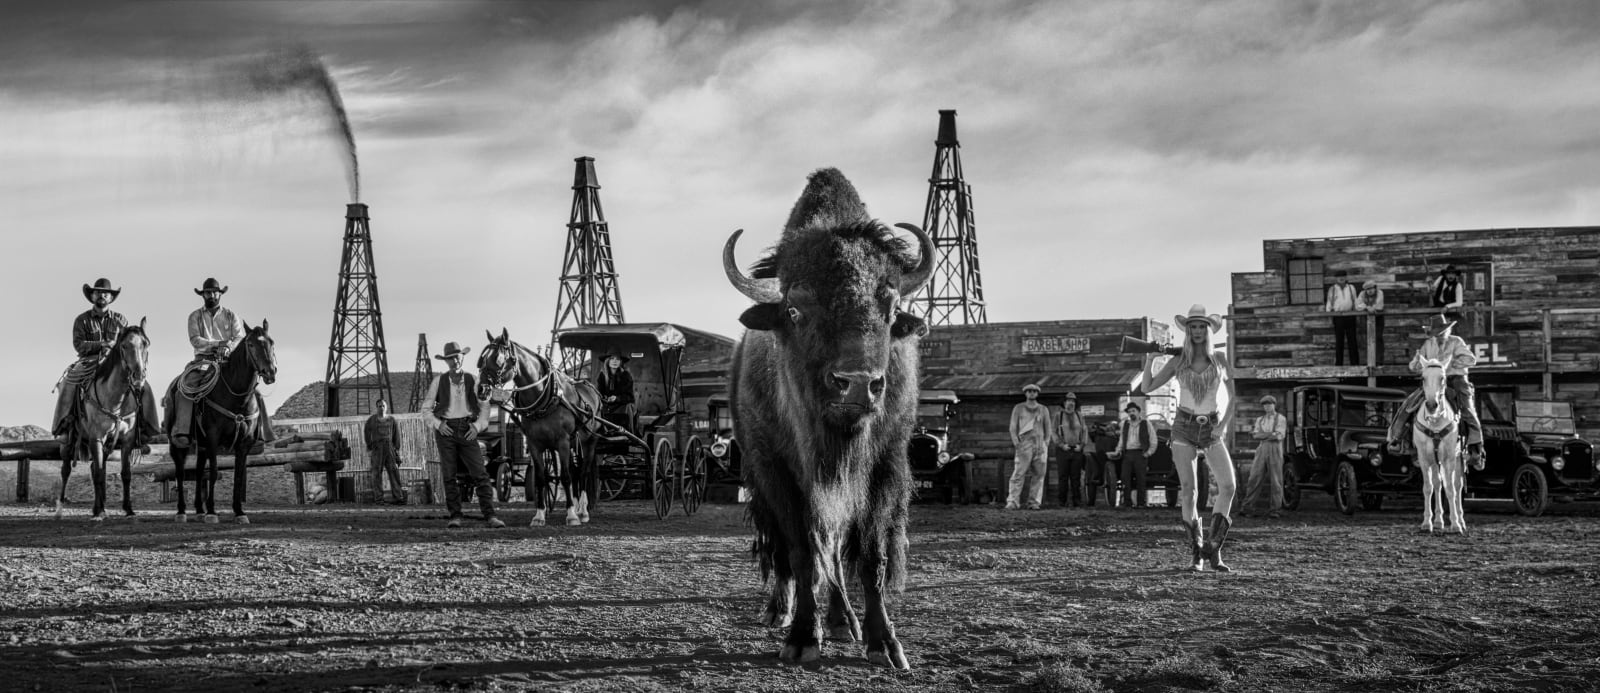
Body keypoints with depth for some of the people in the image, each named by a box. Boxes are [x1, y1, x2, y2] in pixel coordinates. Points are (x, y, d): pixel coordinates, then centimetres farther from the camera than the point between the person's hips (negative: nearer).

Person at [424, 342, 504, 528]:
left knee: (480, 474, -7)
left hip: (468, 431, 0)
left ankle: (490, 515, -9)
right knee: (449, 476, -1)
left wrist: (478, 426, -6)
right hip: (446, 429, 0)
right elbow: (427, 408, 9)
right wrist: (438, 423, -6)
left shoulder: (472, 380, 5)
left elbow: (484, 407, 8)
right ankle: (455, 516, 4)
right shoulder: (439, 381, 5)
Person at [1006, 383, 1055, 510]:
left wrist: (1046, 444, 4)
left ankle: (1034, 502, 1)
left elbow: (1048, 428, 17)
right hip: (1024, 443, -3)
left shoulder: (1043, 409, 17)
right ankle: (1012, 501, -16)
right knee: (1019, 473, -12)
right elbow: (1013, 427, 8)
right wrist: (1016, 443, -6)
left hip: (1040, 444, 3)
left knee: (1038, 474, -2)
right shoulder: (1018, 409, 12)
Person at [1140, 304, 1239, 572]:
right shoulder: (1178, 361, 2)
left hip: (1212, 429, 0)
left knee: (1228, 486, -17)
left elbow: (1232, 396, 7)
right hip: (1184, 427, 0)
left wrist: (1224, 424, -6)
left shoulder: (1220, 359, 2)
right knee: (1188, 490, -7)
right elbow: (1147, 387, 3)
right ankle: (1197, 554, 1)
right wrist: (1150, 359, -12)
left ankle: (1213, 548, -7)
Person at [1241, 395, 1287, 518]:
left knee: (1275, 481, -4)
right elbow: (1256, 436, 3)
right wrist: (1271, 434, -8)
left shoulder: (1281, 419, 4)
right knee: (1255, 479, -5)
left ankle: (1273, 510, -1)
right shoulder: (1260, 420, 17)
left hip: (1275, 450, -3)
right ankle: (1248, 508, -7)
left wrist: (1263, 435, -5)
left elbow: (1279, 436, -9)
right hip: (1261, 450, 3)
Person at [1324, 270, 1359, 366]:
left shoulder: (1351, 288, 11)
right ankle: (1338, 363, 5)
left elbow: (1355, 302, 14)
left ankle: (1355, 363, 5)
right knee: (1339, 341, 1)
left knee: (1352, 340, 1)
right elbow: (1329, 303, 10)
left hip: (1350, 316, 1)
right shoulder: (1332, 289, 7)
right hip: (1338, 317, -1)